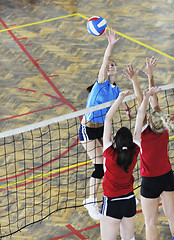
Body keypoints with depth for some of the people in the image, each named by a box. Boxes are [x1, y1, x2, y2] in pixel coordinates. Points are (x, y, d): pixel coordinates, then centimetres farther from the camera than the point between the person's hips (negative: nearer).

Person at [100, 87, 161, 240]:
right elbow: (140, 118, -6)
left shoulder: (110, 153, -21)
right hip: (130, 201, 5)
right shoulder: (135, 152, -11)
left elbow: (108, 119, -21)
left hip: (112, 204, -5)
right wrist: (146, 97, -3)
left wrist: (120, 98, -22)